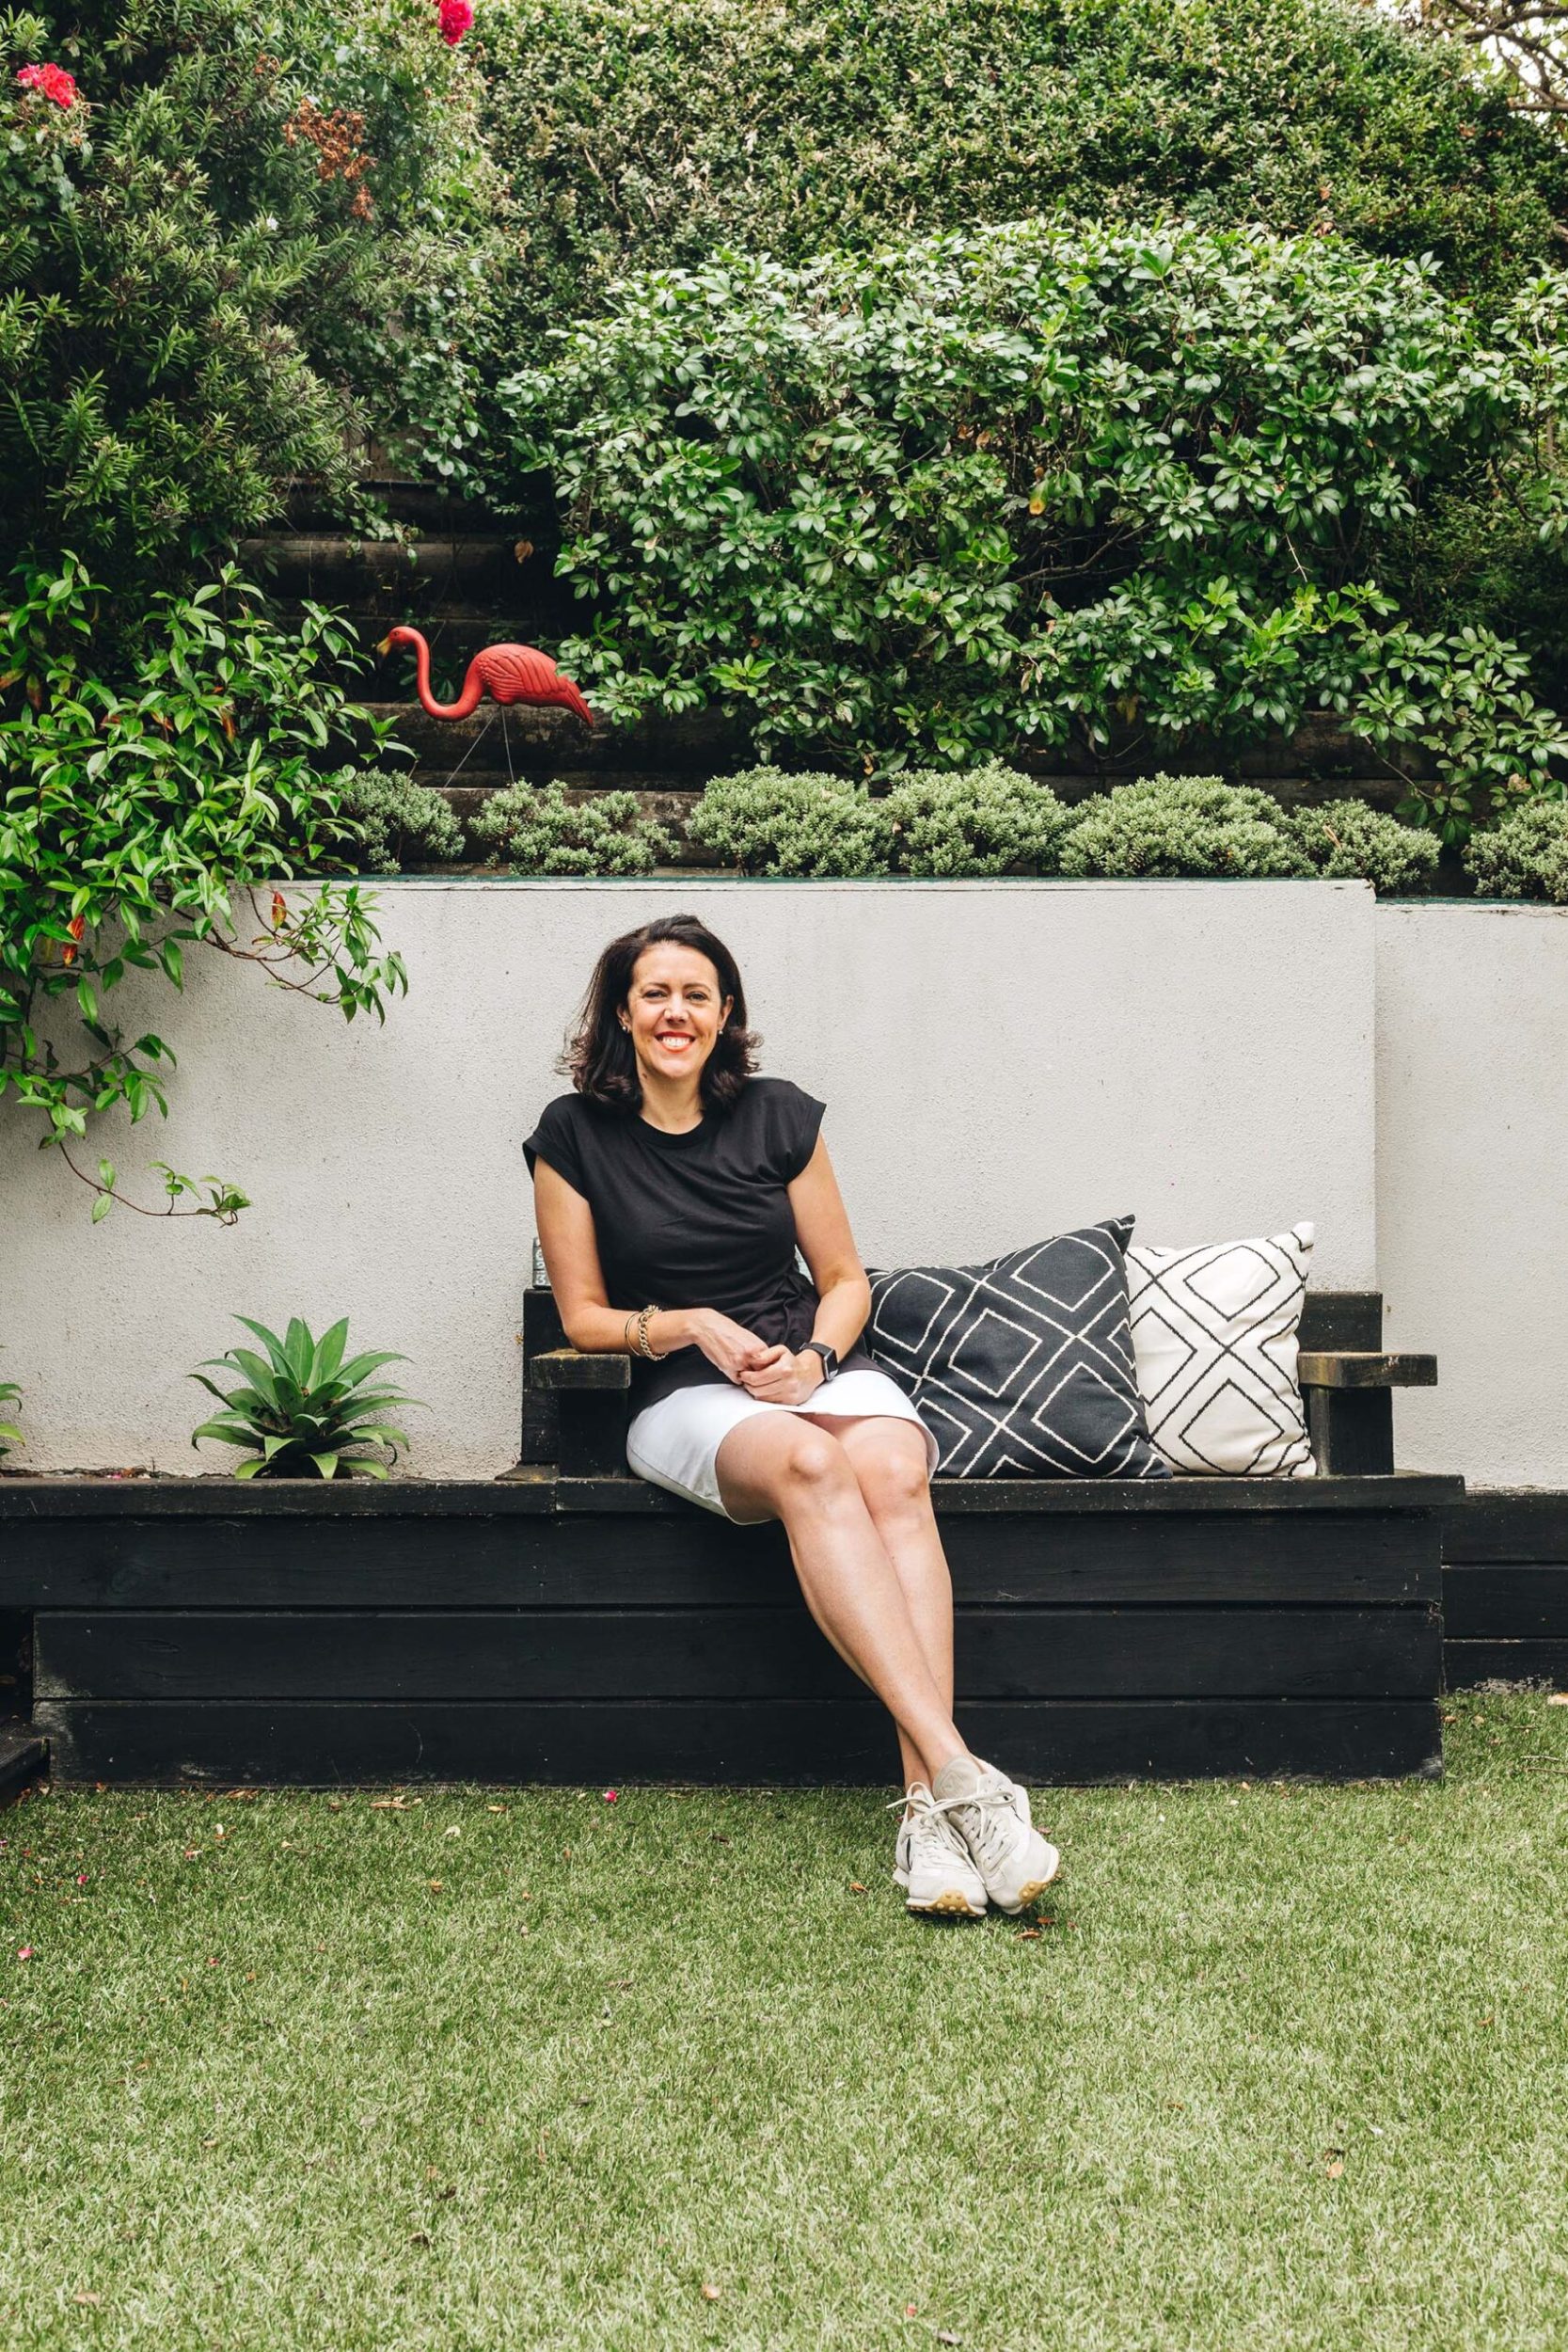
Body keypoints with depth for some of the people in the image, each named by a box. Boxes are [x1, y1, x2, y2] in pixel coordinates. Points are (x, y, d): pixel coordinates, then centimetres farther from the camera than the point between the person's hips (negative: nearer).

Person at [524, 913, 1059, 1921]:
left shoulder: (779, 1115, 9)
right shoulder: (575, 1136, 5)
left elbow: (846, 1279, 12)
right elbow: (584, 1316, 6)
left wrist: (814, 1357, -9)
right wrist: (692, 1326, -11)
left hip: (817, 1368, 2)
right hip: (683, 1397, -2)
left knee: (891, 1471, -34)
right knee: (806, 1464, -37)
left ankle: (928, 1807, -43)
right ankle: (960, 1771, -46)